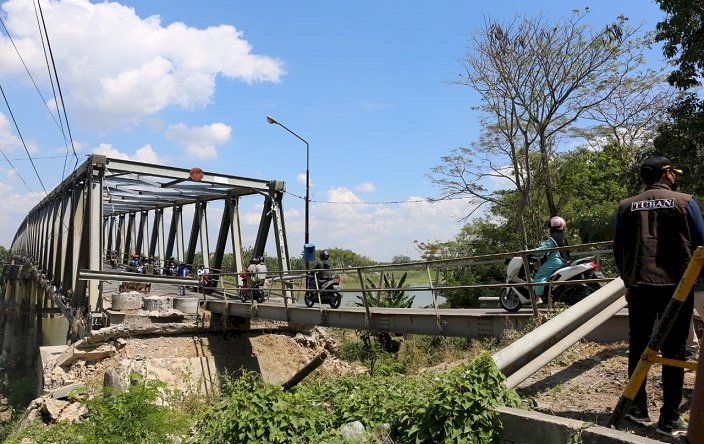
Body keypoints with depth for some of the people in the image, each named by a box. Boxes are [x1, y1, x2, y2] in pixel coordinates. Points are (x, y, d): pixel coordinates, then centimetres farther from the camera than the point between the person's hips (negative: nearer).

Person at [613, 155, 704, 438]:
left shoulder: (626, 206, 5)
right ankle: (669, 419, 5)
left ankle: (638, 408, 17)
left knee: (638, 346, 12)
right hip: (676, 286, -2)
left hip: (639, 286, 3)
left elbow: (618, 250, 7)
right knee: (673, 351, 3)